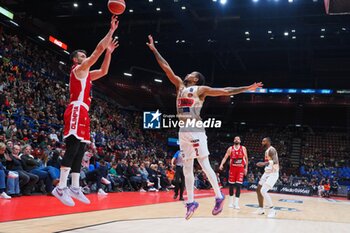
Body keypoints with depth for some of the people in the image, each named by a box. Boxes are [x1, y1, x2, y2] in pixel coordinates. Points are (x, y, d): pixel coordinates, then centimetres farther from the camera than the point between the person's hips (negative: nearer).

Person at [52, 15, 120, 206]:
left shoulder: (85, 74, 26)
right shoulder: (79, 69, 1)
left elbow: (104, 71, 32)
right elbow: (98, 49, -5)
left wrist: (109, 52, 25)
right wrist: (112, 30, -1)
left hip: (81, 113, 10)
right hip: (77, 111, -10)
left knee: (79, 152, 6)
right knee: (72, 149, -17)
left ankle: (74, 188, 7)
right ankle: (61, 188, -20)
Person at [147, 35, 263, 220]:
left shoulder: (201, 89, 3)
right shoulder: (180, 85, 18)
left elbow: (225, 91, 0)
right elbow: (166, 68, 19)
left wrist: (248, 88, -5)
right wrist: (154, 50, 20)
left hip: (196, 131, -6)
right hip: (183, 131, 6)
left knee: (204, 165, -5)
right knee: (187, 168, 7)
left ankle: (219, 197, 8)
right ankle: (191, 202, 14)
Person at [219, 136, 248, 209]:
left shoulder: (243, 148, 2)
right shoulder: (230, 149, 1)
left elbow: (246, 158, 10)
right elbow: (225, 157, -3)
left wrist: (246, 168, 7)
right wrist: (222, 164, -19)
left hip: (240, 168, -1)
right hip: (232, 168, 1)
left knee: (238, 185, -9)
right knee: (231, 184, 6)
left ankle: (236, 203, -8)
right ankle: (231, 201, 21)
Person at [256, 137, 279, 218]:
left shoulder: (271, 150, -16)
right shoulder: (267, 151, 14)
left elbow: (275, 161, -33)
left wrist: (264, 163, -43)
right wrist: (263, 164, 23)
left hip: (273, 174, -10)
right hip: (267, 173, 10)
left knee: (263, 191, -20)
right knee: (258, 190, 12)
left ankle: (272, 211, -10)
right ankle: (261, 209, 24)